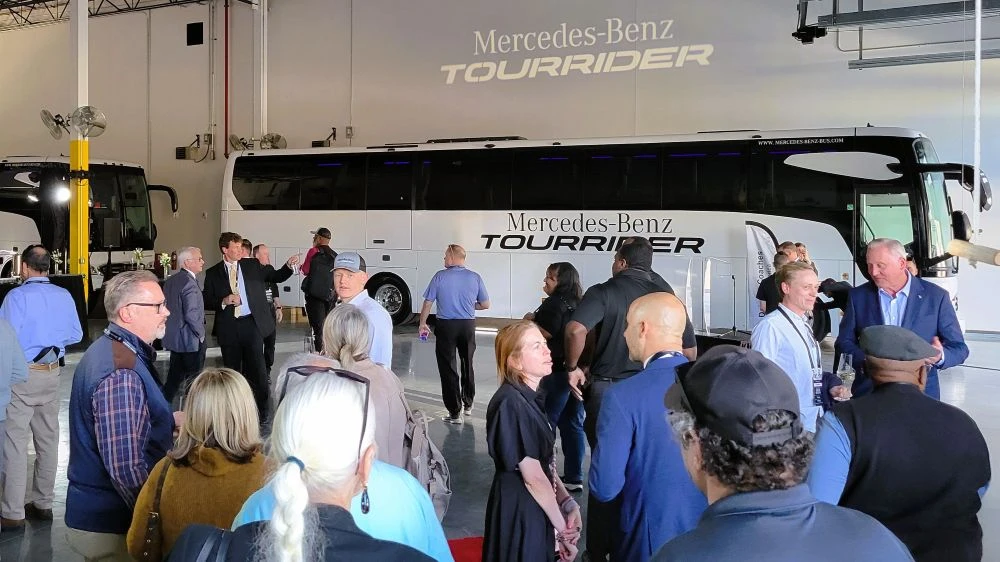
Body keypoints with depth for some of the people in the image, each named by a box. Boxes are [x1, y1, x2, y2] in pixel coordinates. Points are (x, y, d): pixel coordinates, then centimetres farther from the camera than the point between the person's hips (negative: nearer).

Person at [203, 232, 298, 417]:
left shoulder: (253, 265, 7)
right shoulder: (213, 273, 4)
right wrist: (224, 301, -13)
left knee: (256, 369, -1)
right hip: (228, 328, 0)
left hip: (252, 323, 0)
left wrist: (288, 265, -9)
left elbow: (276, 277, 7)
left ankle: (260, 412, 11)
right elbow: (207, 302, 4)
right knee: (231, 371, 10)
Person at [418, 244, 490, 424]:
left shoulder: (440, 276, -7)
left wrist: (422, 324, 11)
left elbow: (428, 303, -3)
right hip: (468, 326, 3)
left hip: (446, 326, -3)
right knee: (467, 365, 21)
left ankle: (455, 412, 0)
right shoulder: (475, 278, -2)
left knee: (448, 369, 2)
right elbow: (485, 305, 3)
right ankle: (468, 404, 33)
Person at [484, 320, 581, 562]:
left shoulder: (529, 397, 5)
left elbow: (545, 462, 7)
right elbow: (533, 477, -21)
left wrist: (567, 502, -6)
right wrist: (563, 529, -14)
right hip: (518, 509, -9)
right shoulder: (511, 404, -23)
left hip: (536, 505, 9)